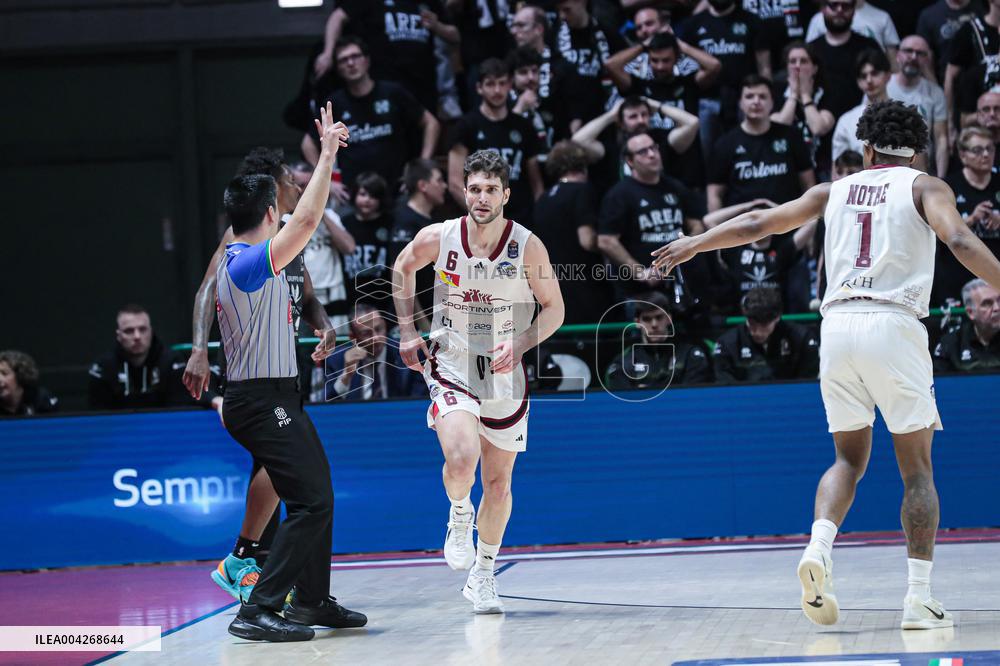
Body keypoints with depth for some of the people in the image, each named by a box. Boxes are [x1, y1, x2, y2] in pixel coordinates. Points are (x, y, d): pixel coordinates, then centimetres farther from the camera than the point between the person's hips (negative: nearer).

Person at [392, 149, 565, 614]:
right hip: (451, 368, -1)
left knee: (498, 482, 10)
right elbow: (402, 270, 11)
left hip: (504, 374, 1)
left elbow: (553, 309, -3)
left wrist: (518, 347, -19)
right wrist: (407, 332, 6)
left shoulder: (528, 247, -13)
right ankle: (459, 514, 8)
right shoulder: (437, 239, -11)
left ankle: (483, 576, 31)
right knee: (461, 459, -27)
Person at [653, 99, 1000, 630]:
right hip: (893, 325, -3)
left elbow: (759, 223, 24)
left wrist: (696, 243, 37)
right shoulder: (924, 187, 8)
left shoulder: (836, 191, 19)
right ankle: (919, 598, -4)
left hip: (837, 324, 4)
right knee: (917, 468, 4)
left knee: (849, 457, 17)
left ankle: (819, 547, -10)